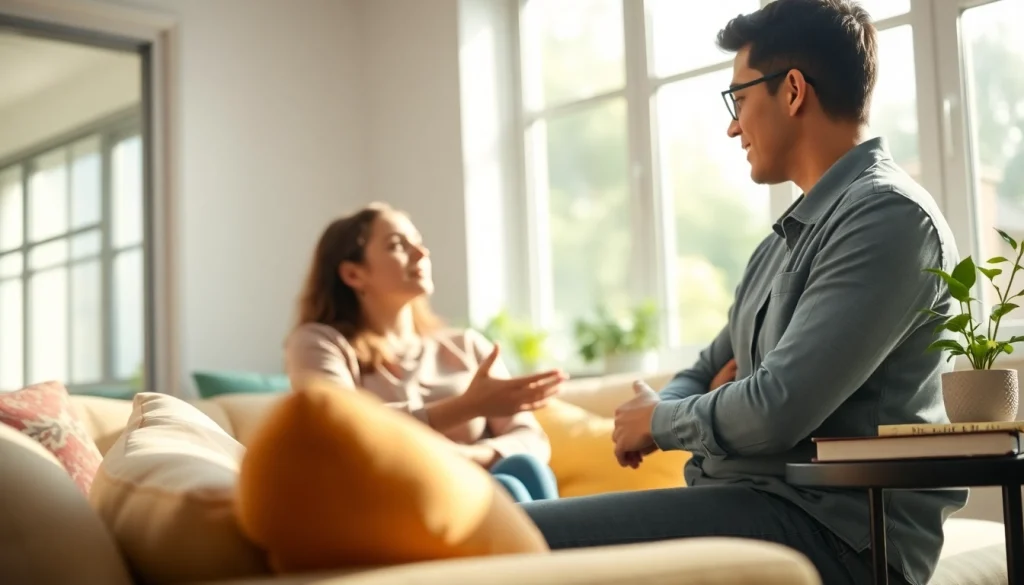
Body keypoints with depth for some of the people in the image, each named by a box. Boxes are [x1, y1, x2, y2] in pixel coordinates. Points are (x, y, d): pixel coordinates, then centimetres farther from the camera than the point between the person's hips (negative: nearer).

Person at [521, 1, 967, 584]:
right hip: (754, 499, 10)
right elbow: (715, 366, 24)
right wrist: (655, 409, 0)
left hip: (834, 530, -10)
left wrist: (657, 421, -2)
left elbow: (775, 414, -20)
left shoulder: (889, 215, -12)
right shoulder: (796, 230, 20)